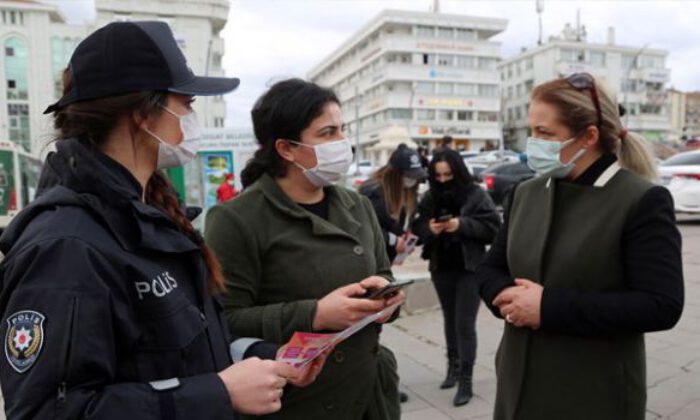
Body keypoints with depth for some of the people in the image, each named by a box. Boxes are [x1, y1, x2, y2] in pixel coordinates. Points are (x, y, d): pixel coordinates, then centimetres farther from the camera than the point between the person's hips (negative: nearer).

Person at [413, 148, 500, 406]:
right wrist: (428, 228, -18)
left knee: (465, 324, -4)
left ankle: (466, 380, 5)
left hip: (469, 268, -4)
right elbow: (417, 227, 4)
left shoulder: (476, 195, -9)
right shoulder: (429, 197, 2)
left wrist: (462, 225, -24)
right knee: (450, 319, 17)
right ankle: (453, 366, 34)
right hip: (441, 268, 5)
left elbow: (493, 227, -12)